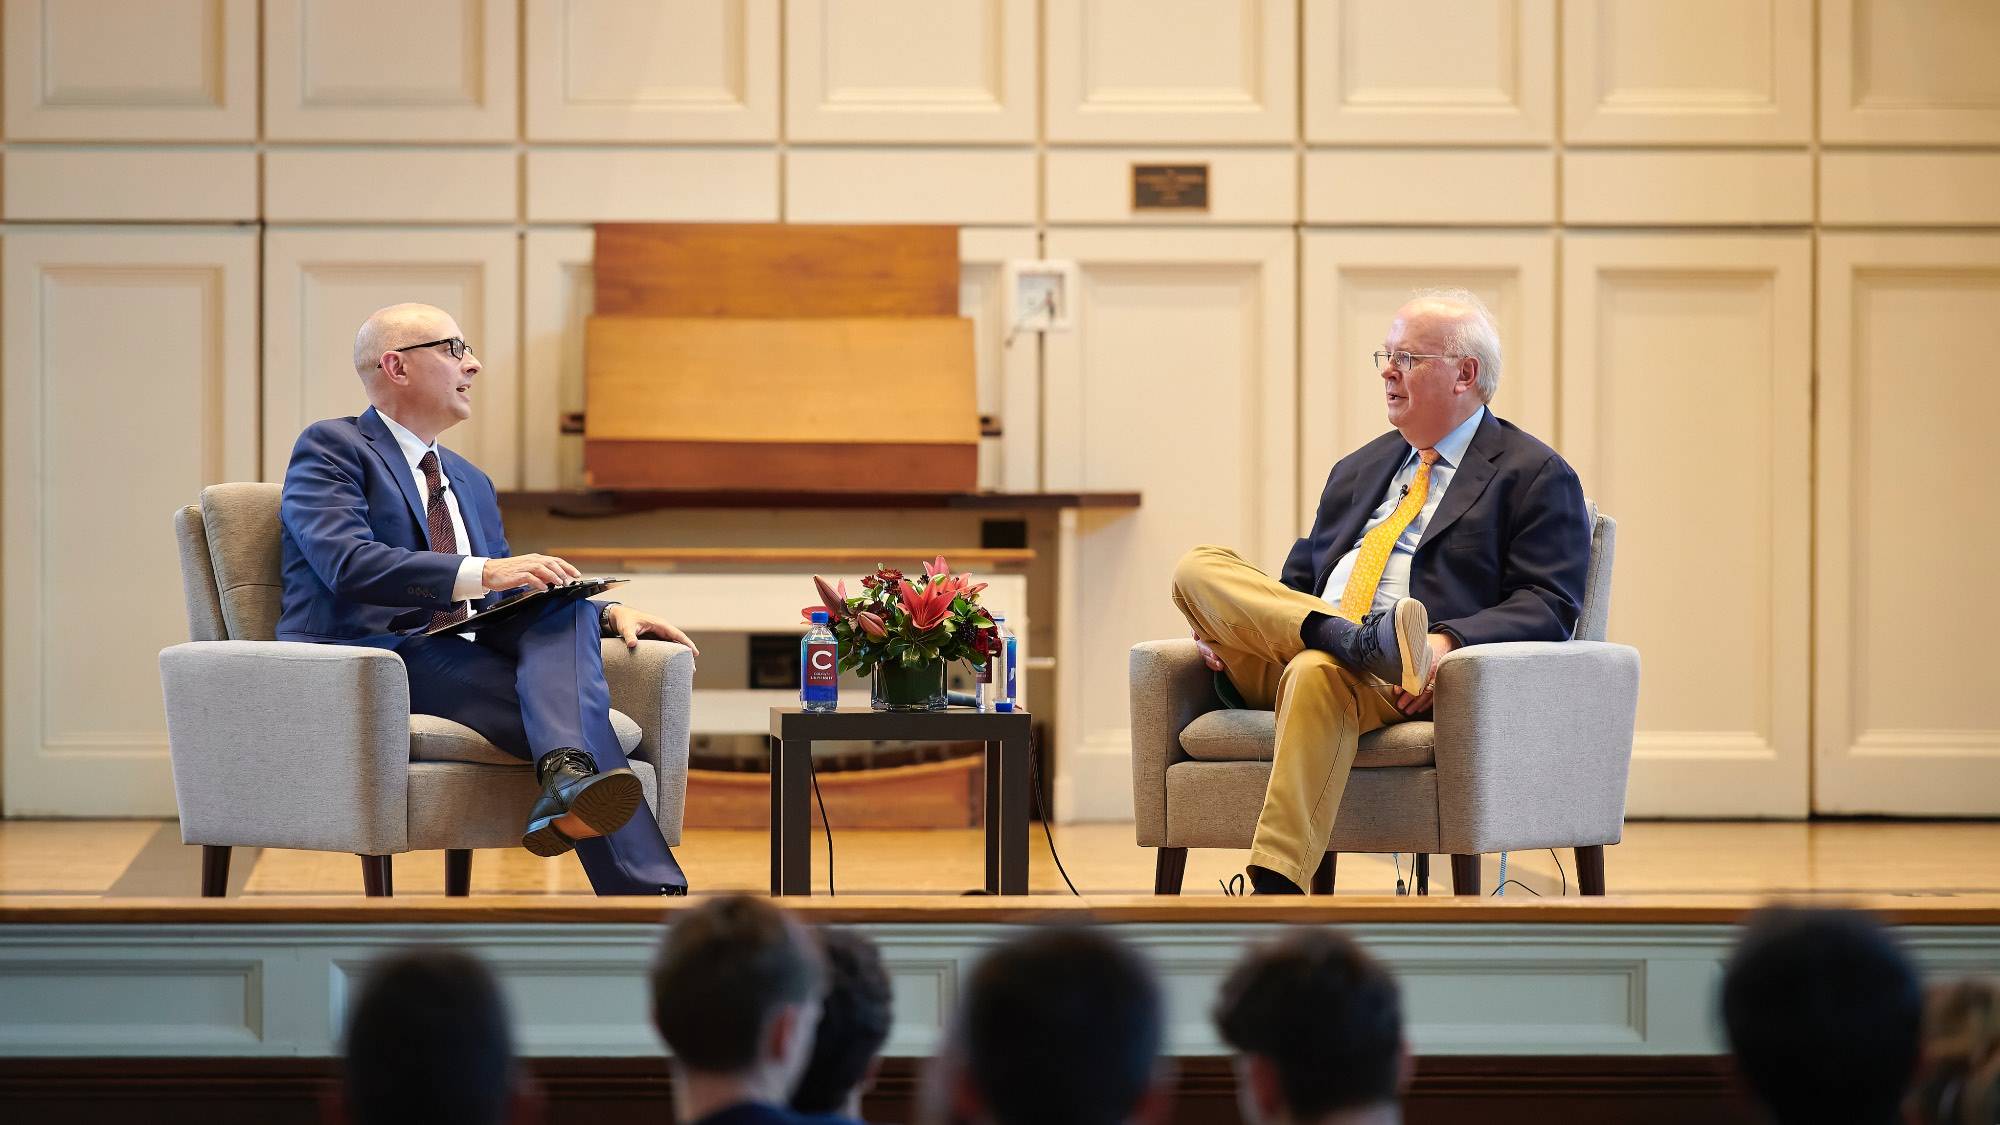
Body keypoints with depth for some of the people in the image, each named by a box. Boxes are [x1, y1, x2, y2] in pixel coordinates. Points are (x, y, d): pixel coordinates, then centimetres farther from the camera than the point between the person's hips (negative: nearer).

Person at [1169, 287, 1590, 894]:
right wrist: (1228, 623, 7)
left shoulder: (1537, 477, 8)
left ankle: (1274, 888, -51)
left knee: (1318, 674, -40)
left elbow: (1550, 605, -3)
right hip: (1286, 657, 7)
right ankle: (1351, 639, -37)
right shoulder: (1358, 470, 31)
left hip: (1413, 684, -6)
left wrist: (1447, 642, -22)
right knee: (1197, 567, -16)